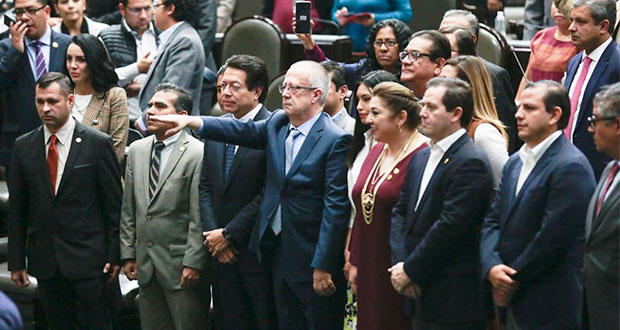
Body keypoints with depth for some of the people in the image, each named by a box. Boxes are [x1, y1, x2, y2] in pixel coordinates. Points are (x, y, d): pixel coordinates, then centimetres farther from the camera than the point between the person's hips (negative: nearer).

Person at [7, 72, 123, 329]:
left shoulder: (98, 143, -4)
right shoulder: (23, 147, 6)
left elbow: (114, 204, -2)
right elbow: (16, 209, 9)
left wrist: (114, 255, -5)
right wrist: (16, 261, 6)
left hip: (87, 258, -3)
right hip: (44, 260, 3)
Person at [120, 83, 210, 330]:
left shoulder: (198, 154, -10)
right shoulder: (136, 150, 10)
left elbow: (199, 217, -12)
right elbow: (128, 209, 14)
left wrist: (193, 263, -15)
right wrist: (128, 254, 10)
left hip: (181, 265, -6)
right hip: (146, 264, 6)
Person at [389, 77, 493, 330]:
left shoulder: (471, 163, -14)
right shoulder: (421, 158, 15)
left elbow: (450, 226, -19)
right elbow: (400, 212, 12)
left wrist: (410, 269, -13)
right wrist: (400, 263, -2)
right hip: (419, 294, 8)